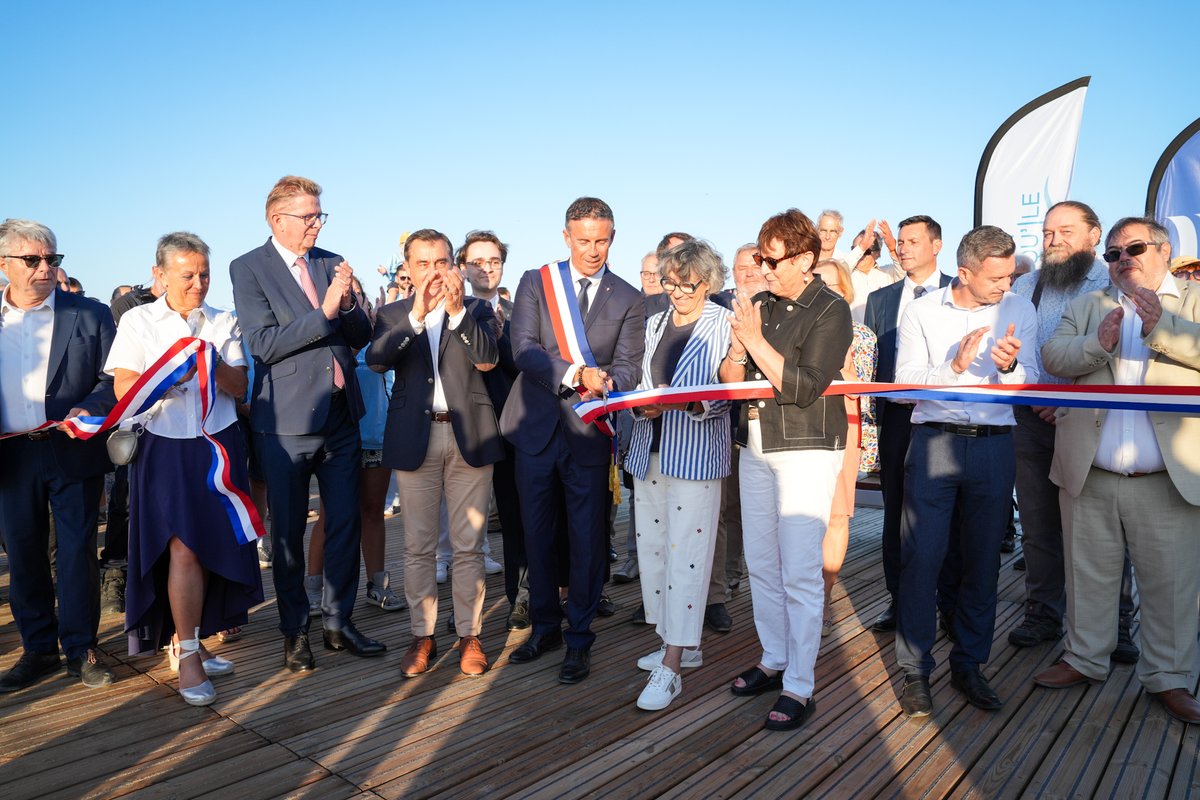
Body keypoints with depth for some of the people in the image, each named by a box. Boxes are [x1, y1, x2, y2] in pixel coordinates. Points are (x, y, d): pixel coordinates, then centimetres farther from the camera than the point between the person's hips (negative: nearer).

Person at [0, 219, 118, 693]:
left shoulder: (90, 315, 1)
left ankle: (80, 649, 14)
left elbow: (114, 379, 0)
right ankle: (38, 650, 23)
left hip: (74, 452, -2)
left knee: (78, 552, 3)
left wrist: (88, 409, -18)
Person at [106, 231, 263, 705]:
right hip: (166, 448, -2)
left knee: (208, 547, 4)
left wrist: (215, 364, -15)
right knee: (183, 547, -10)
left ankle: (187, 641, 20)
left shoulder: (225, 323, 10)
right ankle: (187, 655, 2)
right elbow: (124, 389, -4)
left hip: (219, 446, 3)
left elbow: (239, 387, 4)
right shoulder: (137, 321, 5)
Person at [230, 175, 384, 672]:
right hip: (287, 420, -4)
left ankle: (338, 623, 25)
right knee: (288, 531, 8)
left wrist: (348, 304, -12)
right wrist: (324, 312, -21)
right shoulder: (248, 269, -4)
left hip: (341, 414, 5)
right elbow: (264, 343, -15)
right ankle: (294, 631, 24)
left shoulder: (333, 264, 9)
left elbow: (361, 337, 7)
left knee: (345, 524, 10)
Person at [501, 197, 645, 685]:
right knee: (537, 533, 12)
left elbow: (628, 368, -3)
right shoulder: (535, 282, 5)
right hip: (537, 425, 2)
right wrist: (576, 373, -22)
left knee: (587, 537, 3)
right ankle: (545, 626, 30)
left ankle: (579, 638, 20)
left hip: (590, 431, -1)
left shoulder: (629, 301, 4)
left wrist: (605, 384, -26)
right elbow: (523, 348, -8)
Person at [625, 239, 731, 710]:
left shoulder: (725, 325, -3)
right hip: (649, 451, 7)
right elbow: (642, 384, 16)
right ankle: (682, 643, 25)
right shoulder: (654, 323, 15)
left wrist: (683, 403, -24)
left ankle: (671, 667, -2)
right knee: (652, 547, 10)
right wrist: (640, 402, -6)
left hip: (695, 454, -6)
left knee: (686, 553, -7)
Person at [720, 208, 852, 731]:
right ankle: (773, 660, 29)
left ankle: (799, 687, 5)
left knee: (799, 572, -6)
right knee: (761, 565, 13)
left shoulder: (830, 310, -8)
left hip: (807, 449, -6)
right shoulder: (759, 305, 9)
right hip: (755, 447, 7)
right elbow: (729, 380, 8)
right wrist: (737, 345, -12)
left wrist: (756, 339, -18)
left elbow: (804, 387, -18)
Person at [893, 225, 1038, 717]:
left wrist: (1009, 366, -18)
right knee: (922, 558, -2)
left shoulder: (1019, 310, 7)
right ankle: (915, 670, 10)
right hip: (934, 442, -2)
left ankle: (969, 666, 25)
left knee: (982, 561, 9)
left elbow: (1031, 383, 2)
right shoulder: (921, 312, 2)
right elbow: (904, 383, -5)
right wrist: (954, 366, -19)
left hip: (994, 445, 2)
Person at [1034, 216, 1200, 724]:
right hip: (1089, 475, 2)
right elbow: (1051, 357, -2)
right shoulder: (1087, 305, 11)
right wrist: (1097, 345, -19)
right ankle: (1085, 658, 30)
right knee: (1089, 574, 14)